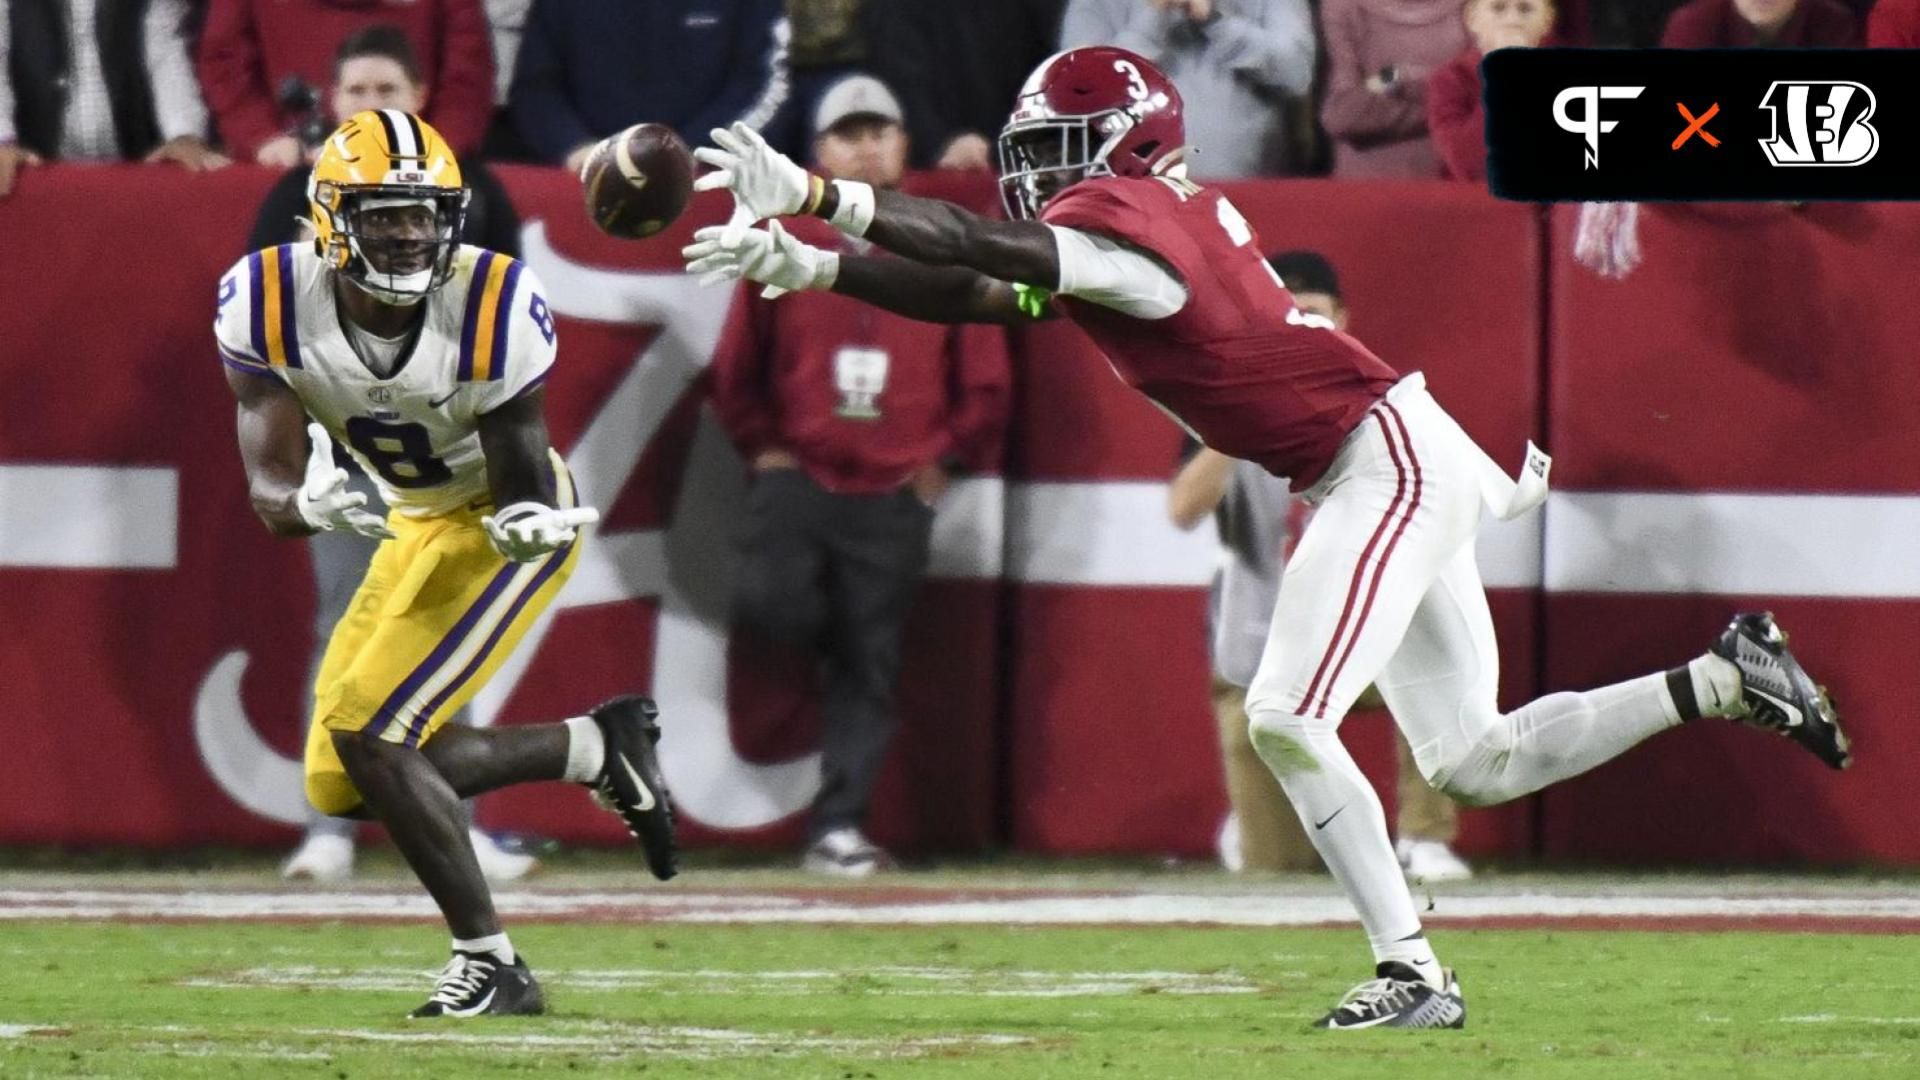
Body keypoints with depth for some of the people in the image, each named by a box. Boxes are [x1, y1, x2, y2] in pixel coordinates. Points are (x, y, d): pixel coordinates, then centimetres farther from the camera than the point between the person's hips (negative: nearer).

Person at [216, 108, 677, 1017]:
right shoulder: (269, 307, -20)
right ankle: (599, 748, 19)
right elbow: (268, 490, -22)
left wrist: (532, 524, -44)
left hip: (506, 517, -6)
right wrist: (308, 506, -46)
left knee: (368, 733, -20)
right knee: (342, 788, 7)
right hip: (420, 525, 6)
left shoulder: (495, 310, -28)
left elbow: (523, 487, -21)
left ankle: (490, 965, -8)